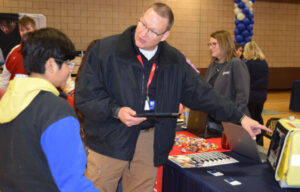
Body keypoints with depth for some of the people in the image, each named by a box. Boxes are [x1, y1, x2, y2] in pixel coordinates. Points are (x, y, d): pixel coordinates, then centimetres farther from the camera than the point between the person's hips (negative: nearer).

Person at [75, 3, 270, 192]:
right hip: (110, 141, -2)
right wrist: (116, 111, -22)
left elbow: (202, 93, 6)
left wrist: (240, 117, 1)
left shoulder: (174, 60, 4)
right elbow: (85, 95, -7)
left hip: (151, 143, 3)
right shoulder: (105, 49, -8)